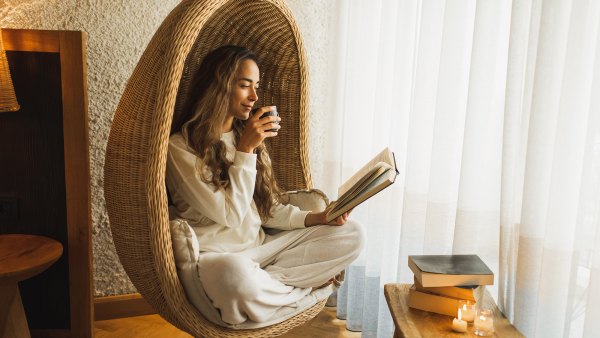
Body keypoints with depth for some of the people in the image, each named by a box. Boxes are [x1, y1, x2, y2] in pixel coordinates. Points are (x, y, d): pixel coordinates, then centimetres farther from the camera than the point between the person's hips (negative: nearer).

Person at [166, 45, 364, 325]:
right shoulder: (180, 147, -11)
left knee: (351, 235, -6)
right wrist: (245, 150, -19)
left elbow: (269, 210, 9)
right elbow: (231, 215, -16)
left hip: (259, 247, 7)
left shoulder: (246, 136, 12)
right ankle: (298, 289, -10)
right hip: (215, 256, -6)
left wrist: (316, 218, -6)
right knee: (236, 275, -42)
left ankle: (266, 281, -16)